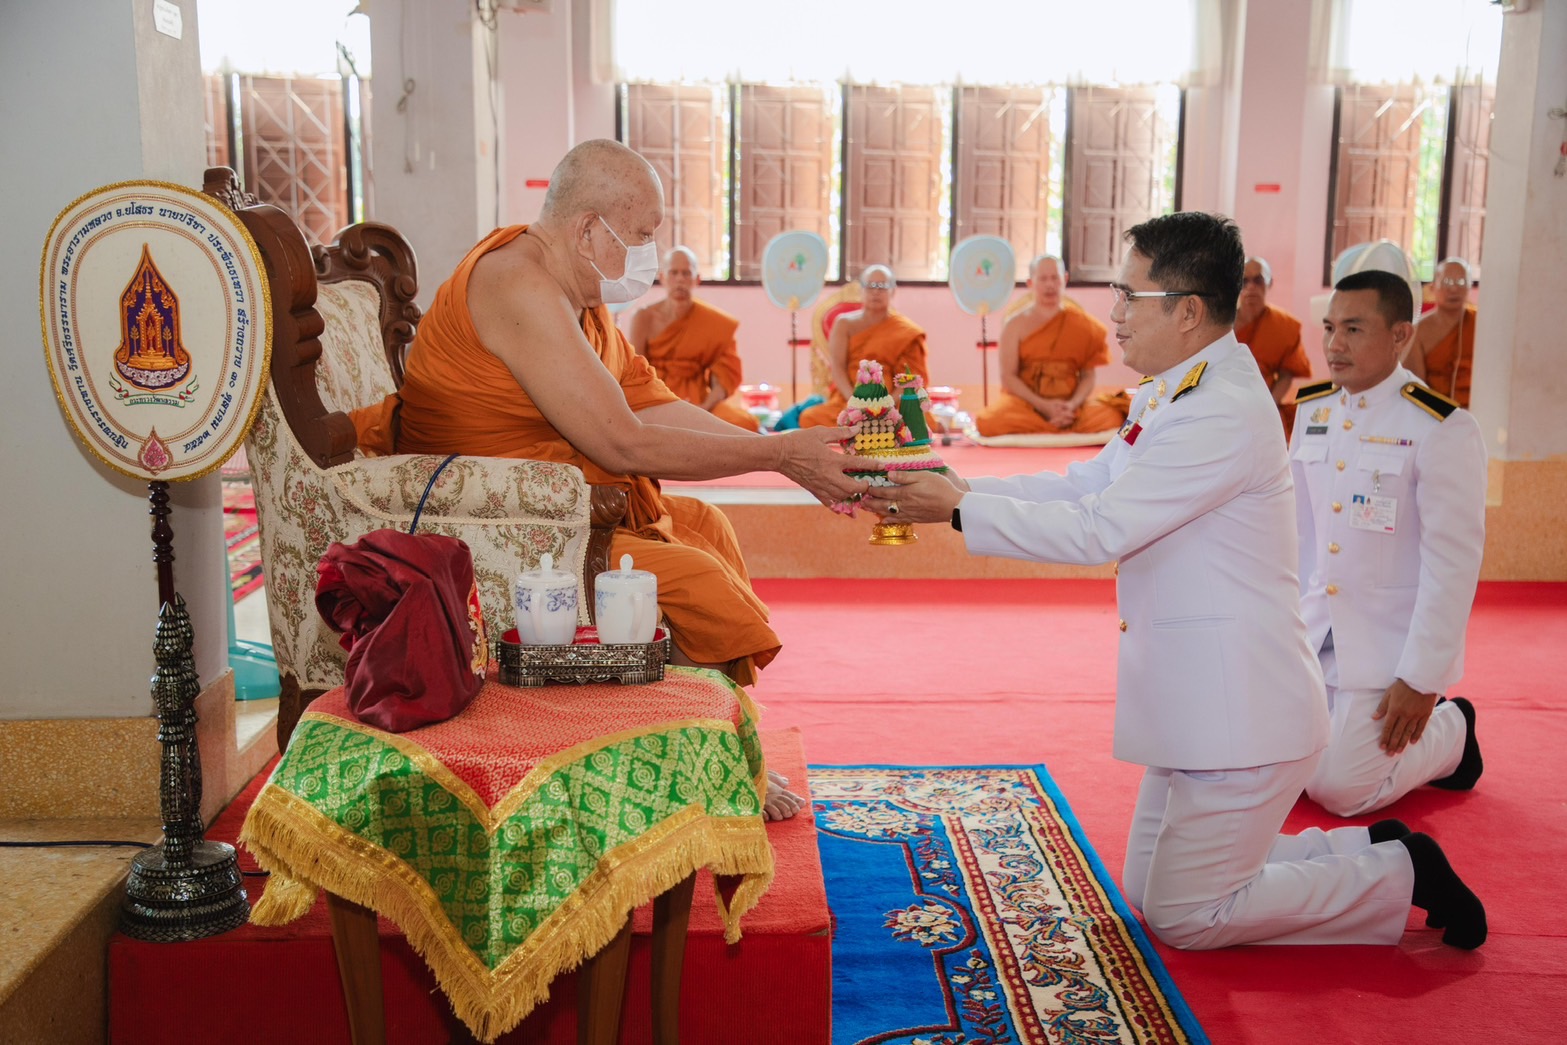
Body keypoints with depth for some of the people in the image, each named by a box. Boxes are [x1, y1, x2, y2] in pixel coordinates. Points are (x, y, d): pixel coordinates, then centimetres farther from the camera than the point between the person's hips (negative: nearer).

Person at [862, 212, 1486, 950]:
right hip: (1201, 706, 10)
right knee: (1148, 892, 19)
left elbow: (1099, 530, -25)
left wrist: (961, 510, -19)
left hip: (1238, 714, -10)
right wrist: (957, 487, 0)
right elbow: (1084, 485, 9)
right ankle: (1366, 852, 25)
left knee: (1182, 919, 3)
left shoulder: (1224, 413, -24)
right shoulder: (1173, 396, 9)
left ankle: (1400, 875, 14)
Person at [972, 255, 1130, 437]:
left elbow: (1088, 376, 4)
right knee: (989, 422, -34)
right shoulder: (1016, 325, 4)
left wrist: (1072, 405, -16)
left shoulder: (1082, 324, 8)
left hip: (1071, 405, 1)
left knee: (1111, 418, -29)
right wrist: (1043, 405, -16)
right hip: (1025, 403, -1)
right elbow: (1008, 377, -3)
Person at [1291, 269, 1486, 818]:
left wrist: (1421, 681, -16)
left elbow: (1453, 563, -17)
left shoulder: (1442, 429, -17)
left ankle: (1449, 732, 21)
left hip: (1391, 646, -6)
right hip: (1314, 630, 6)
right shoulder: (1312, 410, 4)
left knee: (1341, 792, -6)